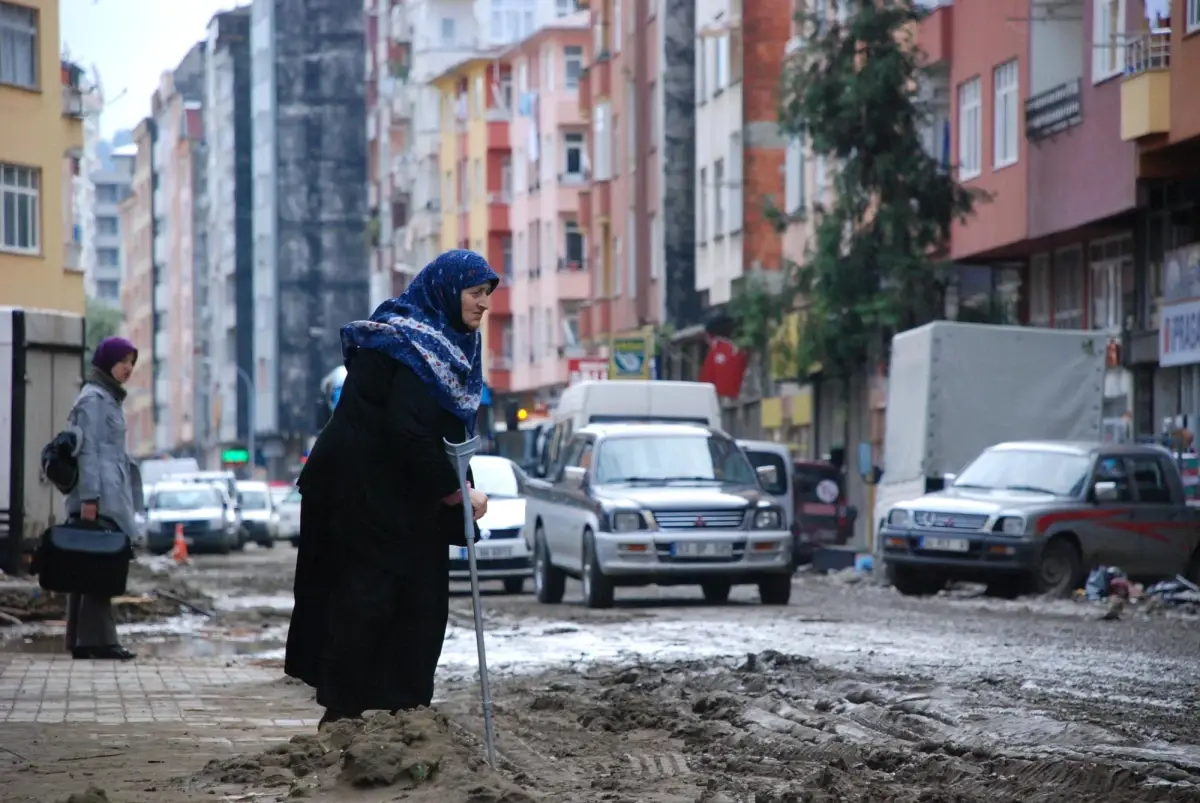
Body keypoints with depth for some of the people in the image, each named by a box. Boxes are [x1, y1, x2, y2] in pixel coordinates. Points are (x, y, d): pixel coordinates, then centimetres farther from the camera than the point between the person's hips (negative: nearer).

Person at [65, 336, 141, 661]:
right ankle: (98, 638, -13)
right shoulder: (94, 398, -8)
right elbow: (88, 450, -15)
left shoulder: (109, 398, 22)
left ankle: (83, 640, 7)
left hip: (110, 497, 10)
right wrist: (89, 498, -20)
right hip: (101, 499, -10)